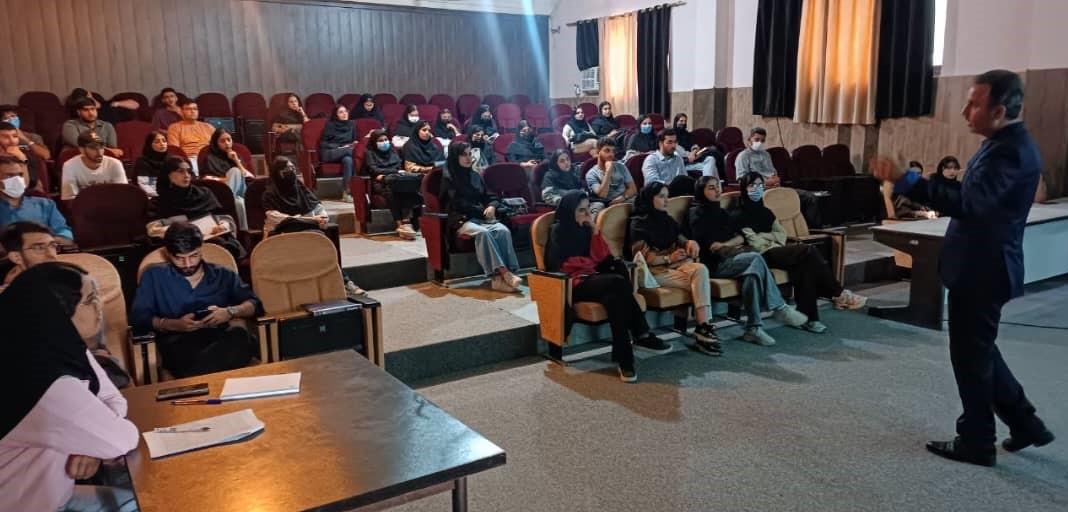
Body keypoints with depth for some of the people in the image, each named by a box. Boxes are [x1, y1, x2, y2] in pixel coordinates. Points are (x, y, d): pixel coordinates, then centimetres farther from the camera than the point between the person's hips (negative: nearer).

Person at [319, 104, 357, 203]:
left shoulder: (352, 124, 16)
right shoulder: (330, 125, 5)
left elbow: (354, 140, 23)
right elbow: (323, 143, 2)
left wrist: (354, 144, -1)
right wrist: (338, 148, -11)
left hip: (346, 152, 3)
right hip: (329, 153, -3)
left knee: (348, 160, -35)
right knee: (350, 151, -33)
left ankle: (346, 193, -37)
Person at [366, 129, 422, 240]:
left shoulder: (392, 150, 27)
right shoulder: (369, 153, 13)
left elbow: (400, 166, 17)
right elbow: (374, 170, -2)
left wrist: (384, 174, -3)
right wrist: (396, 171, -9)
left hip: (397, 178, 3)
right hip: (381, 182, -3)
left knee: (408, 185, -34)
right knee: (391, 190, -39)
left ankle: (406, 222, -43)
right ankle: (400, 224, -43)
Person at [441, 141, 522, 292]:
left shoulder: (475, 176, 21)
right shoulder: (448, 178, 4)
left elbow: (487, 197, 20)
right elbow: (459, 204, -6)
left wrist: (492, 206, -4)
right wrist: (483, 210, -8)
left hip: (482, 216, 5)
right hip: (462, 219, -5)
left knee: (503, 230, -28)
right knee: (483, 233, -37)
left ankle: (500, 277, -40)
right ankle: (504, 273, -43)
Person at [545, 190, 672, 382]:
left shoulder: (585, 228, 18)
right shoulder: (558, 231, 0)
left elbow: (601, 256, 9)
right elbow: (564, 264, -7)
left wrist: (594, 230, -2)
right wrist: (591, 263, 0)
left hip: (591, 277, 6)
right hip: (572, 283, -6)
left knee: (615, 294, -30)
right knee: (618, 282, -32)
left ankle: (623, 355, -32)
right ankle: (641, 336, -29)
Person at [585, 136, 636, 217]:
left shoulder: (621, 167, 14)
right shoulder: (591, 174, 1)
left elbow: (633, 189, 10)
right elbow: (602, 195, -14)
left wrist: (623, 197, -12)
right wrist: (608, 171, -13)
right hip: (606, 205, -4)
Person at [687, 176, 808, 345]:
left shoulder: (721, 212, 25)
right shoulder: (697, 213, 2)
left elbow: (740, 237, 12)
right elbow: (709, 246, -10)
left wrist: (725, 245, -9)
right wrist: (733, 247, -4)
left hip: (728, 259, 7)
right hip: (714, 265, -7)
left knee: (752, 272, -28)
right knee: (755, 258, -28)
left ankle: (753, 328, -30)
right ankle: (779, 308, -22)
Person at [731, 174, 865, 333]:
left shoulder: (765, 212, 25)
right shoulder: (738, 215, 1)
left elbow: (782, 233, 17)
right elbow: (755, 243, -8)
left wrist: (763, 236, 0)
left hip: (776, 251, 7)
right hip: (764, 256, -7)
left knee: (807, 265, -27)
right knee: (808, 250, -25)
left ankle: (807, 316, -30)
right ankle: (839, 294, -14)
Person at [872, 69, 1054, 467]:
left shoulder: (1011, 151, -23)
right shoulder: (1005, 143, 10)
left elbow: (968, 203, -35)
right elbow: (973, 195, 19)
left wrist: (905, 181, -38)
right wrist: (920, 184, 9)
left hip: (982, 270, -10)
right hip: (979, 265, 10)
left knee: (971, 355, 3)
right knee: (978, 351, 21)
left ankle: (977, 442, 18)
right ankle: (1024, 423, 32)